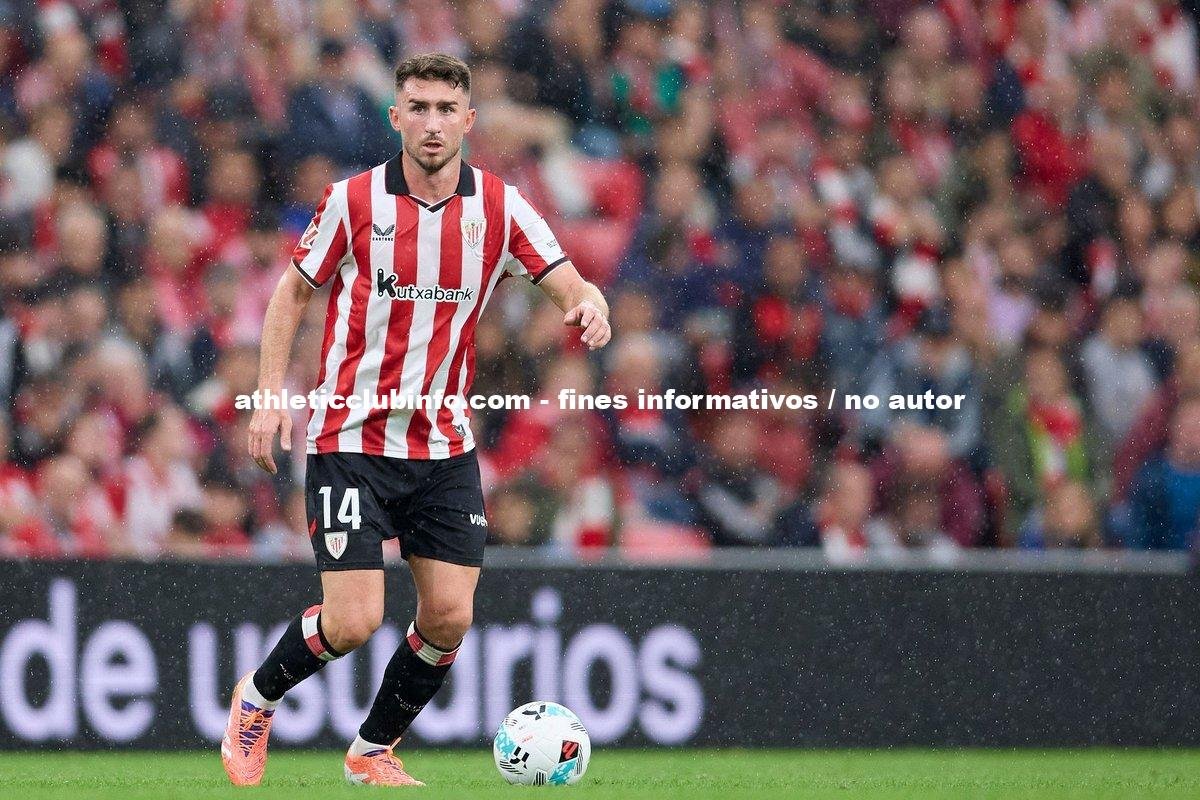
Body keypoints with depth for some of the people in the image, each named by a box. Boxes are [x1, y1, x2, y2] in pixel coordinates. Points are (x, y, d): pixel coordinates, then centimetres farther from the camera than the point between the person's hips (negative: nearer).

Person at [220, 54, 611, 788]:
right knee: (353, 622, -11)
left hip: (445, 445, 3)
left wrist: (589, 306, -28)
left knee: (449, 616, -3)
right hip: (352, 441, -3)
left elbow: (570, 286, -4)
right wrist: (270, 394, -4)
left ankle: (374, 752, 20)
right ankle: (256, 702, 18)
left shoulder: (500, 207, -1)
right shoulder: (353, 201, -6)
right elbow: (294, 291, 6)